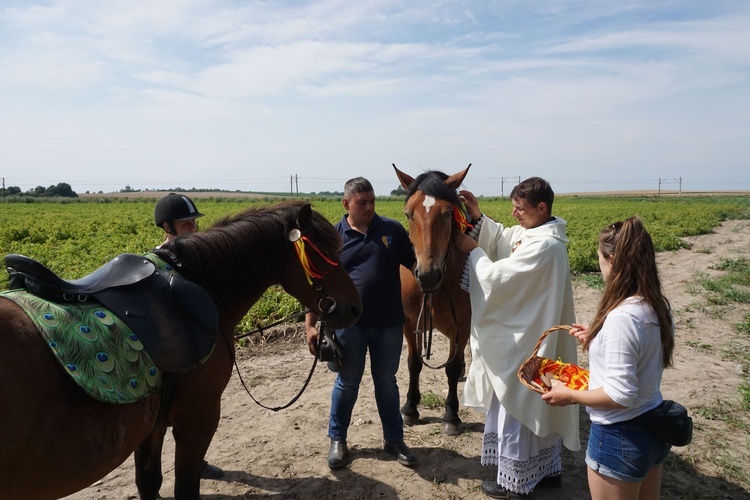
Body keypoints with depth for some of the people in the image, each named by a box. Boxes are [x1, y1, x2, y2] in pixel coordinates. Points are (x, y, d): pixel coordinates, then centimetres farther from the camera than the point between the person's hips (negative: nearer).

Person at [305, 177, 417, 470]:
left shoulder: (392, 229, 0)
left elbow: (414, 264, 6)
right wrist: (310, 324, -4)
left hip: (388, 323, 1)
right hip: (348, 324, -1)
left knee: (386, 383, 16)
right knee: (347, 384, 14)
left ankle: (394, 439, 33)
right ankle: (337, 439, 33)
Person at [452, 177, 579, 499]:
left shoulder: (543, 245, -27)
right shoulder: (533, 232, 3)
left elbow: (496, 277, -24)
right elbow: (501, 240, 15)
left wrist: (472, 250, -10)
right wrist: (478, 218, 0)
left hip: (524, 343, -10)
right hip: (532, 338, 10)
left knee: (516, 410, 5)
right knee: (538, 407, 22)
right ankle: (548, 469, 39)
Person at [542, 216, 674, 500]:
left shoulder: (621, 317, -29)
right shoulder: (659, 308, -3)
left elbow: (621, 395, -27)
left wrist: (569, 396, -14)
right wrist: (595, 341, 10)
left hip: (621, 436, -8)